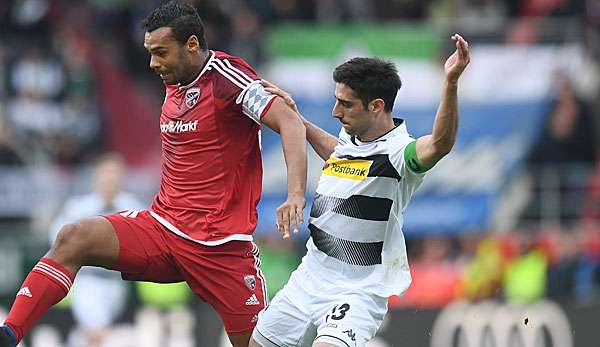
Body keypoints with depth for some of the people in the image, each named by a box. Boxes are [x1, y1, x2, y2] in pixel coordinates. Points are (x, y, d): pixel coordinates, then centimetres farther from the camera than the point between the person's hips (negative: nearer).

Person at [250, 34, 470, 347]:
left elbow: (440, 144, -40)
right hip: (307, 281, 9)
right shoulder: (349, 141, 8)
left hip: (358, 292, -9)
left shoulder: (397, 152, -17)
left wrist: (451, 81, -52)